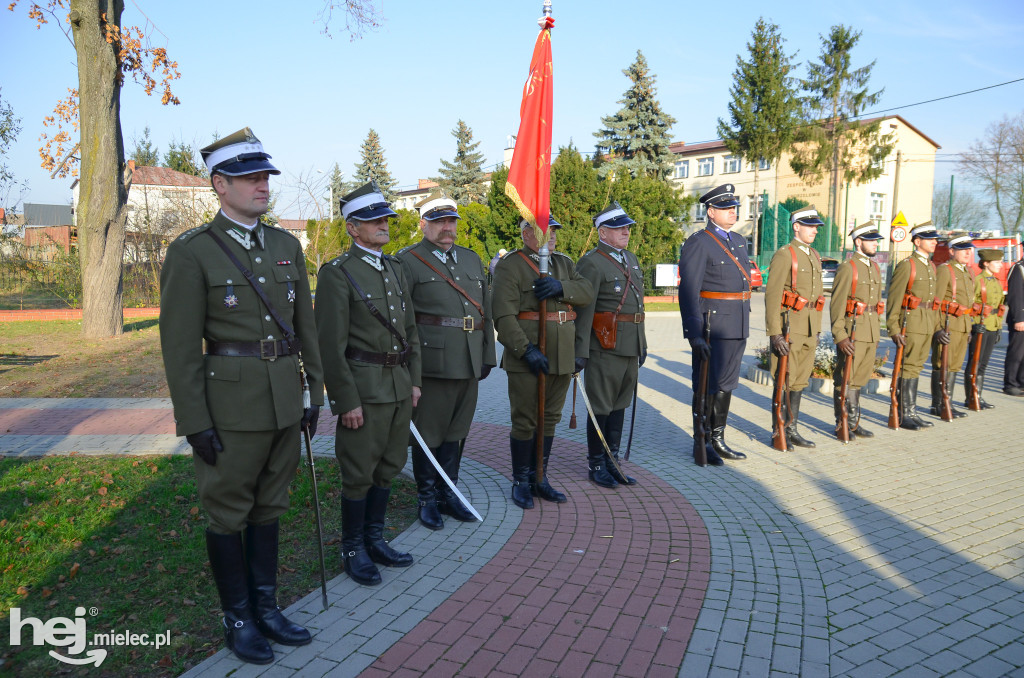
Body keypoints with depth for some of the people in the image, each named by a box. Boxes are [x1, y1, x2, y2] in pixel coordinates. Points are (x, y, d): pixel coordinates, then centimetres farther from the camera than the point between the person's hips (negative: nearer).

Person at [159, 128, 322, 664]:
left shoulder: (286, 246, 8)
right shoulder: (191, 252, -8)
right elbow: (180, 346, -10)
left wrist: (316, 392, 10)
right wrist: (195, 423, -12)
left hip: (285, 401, 5)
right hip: (232, 405, -5)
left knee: (269, 508, 16)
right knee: (229, 514, 9)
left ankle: (265, 607, 31)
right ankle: (237, 619, 26)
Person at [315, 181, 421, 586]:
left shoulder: (395, 269, 12)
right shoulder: (337, 274, -10)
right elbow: (331, 345, -14)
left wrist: (414, 381, 12)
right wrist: (347, 400, -16)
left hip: (399, 386, 7)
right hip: (363, 388, -7)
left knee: (388, 467, 15)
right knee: (359, 474, 4)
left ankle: (374, 540, 31)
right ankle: (353, 550, 21)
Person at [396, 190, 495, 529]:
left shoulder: (472, 259, 16)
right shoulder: (408, 261, -3)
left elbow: (485, 309, 18)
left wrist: (488, 356, 13)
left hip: (469, 364, 6)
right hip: (432, 362, -6)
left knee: (456, 432, 14)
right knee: (428, 434, 4)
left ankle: (448, 494, 27)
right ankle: (428, 499, 19)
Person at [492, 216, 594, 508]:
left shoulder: (564, 263, 17)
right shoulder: (509, 266, -5)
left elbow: (588, 292, 3)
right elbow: (504, 316, -15)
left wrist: (561, 287, -16)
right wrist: (526, 350, -22)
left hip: (562, 357, 6)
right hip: (527, 358, -6)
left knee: (550, 419, 13)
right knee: (525, 422, 0)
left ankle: (539, 479, 25)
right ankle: (521, 483, 15)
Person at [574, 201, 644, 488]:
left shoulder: (631, 259, 16)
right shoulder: (592, 263, -10)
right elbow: (583, 310, -15)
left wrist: (642, 342, 20)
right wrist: (580, 352, -19)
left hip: (630, 346, 8)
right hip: (605, 347, -8)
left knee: (620, 404, 14)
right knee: (601, 407, 1)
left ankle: (613, 461, 25)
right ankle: (596, 465, 14)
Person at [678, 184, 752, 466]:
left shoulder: (739, 241, 16)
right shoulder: (698, 243, -11)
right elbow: (688, 292, -17)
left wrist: (744, 326, 18)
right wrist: (695, 334, -23)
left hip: (737, 328, 8)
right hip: (711, 327, -8)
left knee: (726, 385, 15)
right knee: (707, 387, 1)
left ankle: (717, 440, 27)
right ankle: (702, 446, 12)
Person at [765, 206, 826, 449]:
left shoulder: (815, 257, 16)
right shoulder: (784, 255, -9)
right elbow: (772, 295, -15)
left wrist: (817, 329, 18)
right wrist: (775, 333, -20)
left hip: (809, 329, 8)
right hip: (789, 327, -8)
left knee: (800, 381, 12)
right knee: (785, 381, -2)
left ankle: (792, 430, 21)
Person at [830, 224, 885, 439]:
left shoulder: (875, 268, 16)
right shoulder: (847, 268, -9)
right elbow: (837, 304, -13)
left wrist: (877, 332, 20)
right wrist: (840, 335, -19)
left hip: (871, 333, 8)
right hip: (852, 332, -8)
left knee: (860, 379, 12)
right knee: (846, 380, -1)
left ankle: (853, 423, 21)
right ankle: (842, 425, 7)